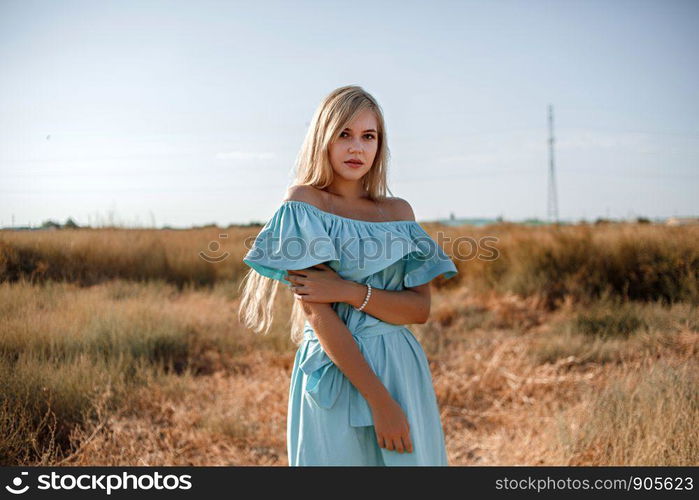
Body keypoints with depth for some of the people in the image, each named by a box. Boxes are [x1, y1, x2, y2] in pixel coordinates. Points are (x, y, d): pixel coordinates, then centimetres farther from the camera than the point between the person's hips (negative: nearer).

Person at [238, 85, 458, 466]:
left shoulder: (398, 211, 9)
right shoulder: (304, 203, -5)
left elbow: (420, 309, 1)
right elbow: (316, 311, -14)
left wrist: (351, 292, -17)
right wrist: (379, 400, -18)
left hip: (404, 372, 5)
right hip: (336, 375, -4)